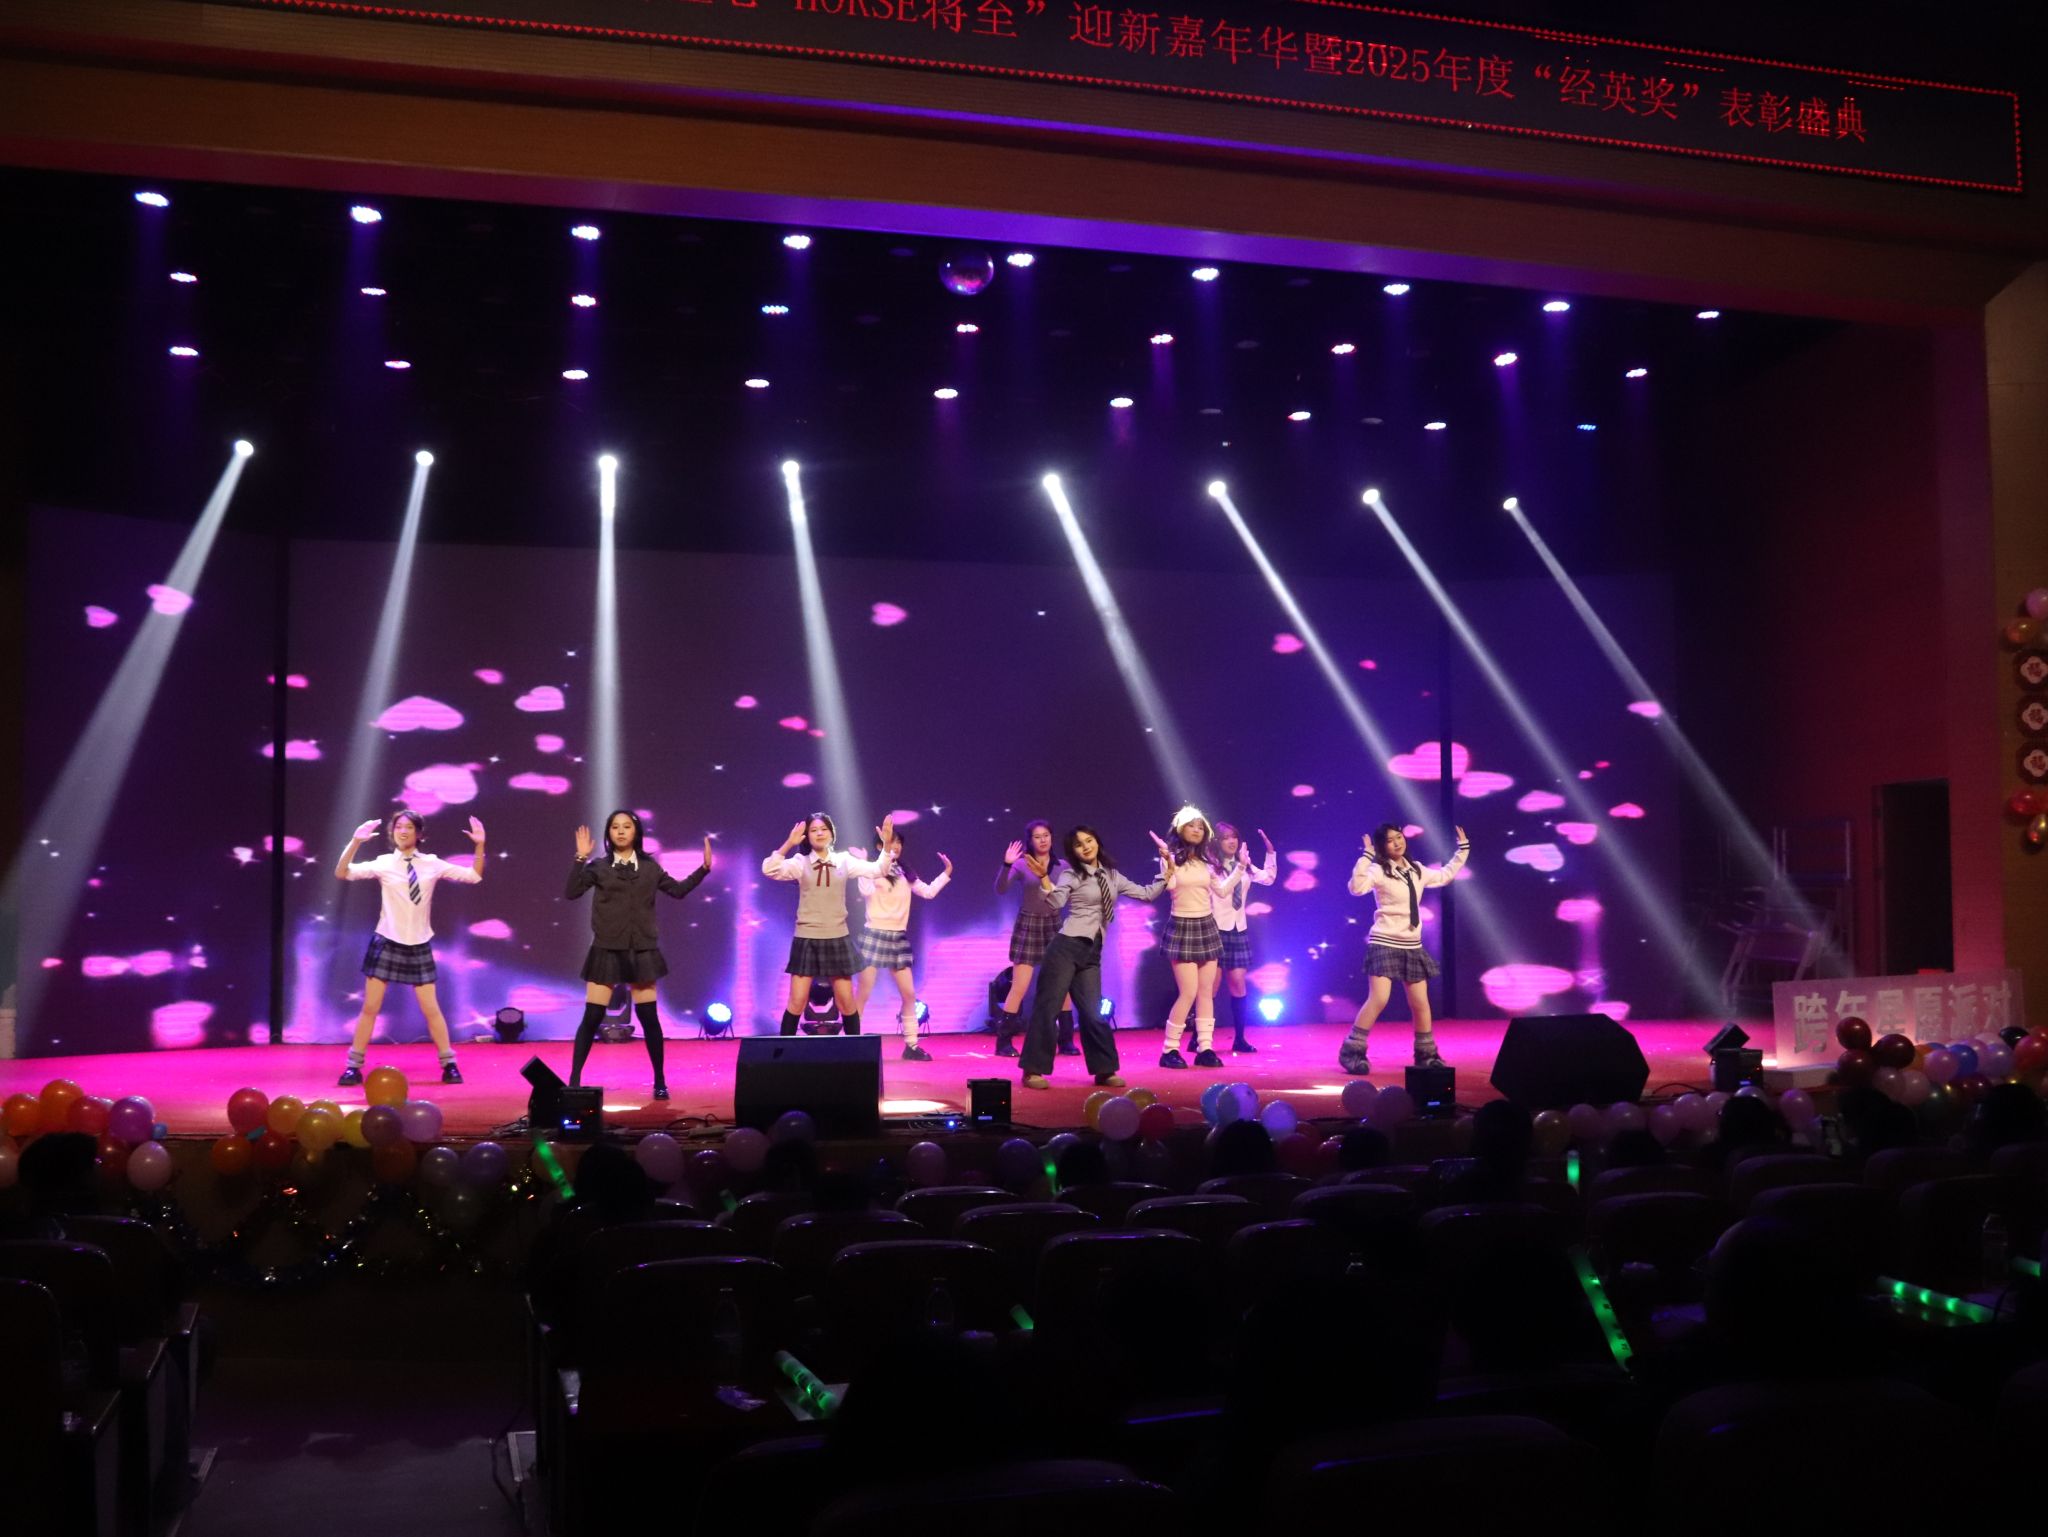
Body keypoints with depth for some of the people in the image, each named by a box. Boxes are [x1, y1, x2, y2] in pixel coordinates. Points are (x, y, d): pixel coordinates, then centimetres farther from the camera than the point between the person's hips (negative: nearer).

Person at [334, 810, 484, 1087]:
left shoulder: (432, 864, 0)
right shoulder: (382, 864, -4)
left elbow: (473, 877, 2)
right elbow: (342, 874, -12)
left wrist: (480, 845, -9)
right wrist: (355, 842, -24)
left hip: (419, 946, 1)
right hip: (387, 943, -1)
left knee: (431, 1008, 3)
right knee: (370, 1007, 2)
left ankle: (449, 1065, 13)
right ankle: (353, 1067, 12)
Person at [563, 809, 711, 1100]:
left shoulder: (650, 868, 8)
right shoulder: (599, 867, 1)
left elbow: (679, 890, 15)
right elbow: (570, 893, -10)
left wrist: (704, 868, 6)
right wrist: (580, 859, -18)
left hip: (642, 951, 2)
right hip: (607, 950, -1)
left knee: (649, 1017, 4)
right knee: (592, 1017, -4)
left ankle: (660, 1081, 14)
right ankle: (574, 1079, 6)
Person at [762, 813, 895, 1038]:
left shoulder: (843, 860, 4)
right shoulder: (800, 862, -2)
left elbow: (878, 870, -1)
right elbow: (769, 870, -16)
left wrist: (886, 845, -16)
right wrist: (789, 844, -23)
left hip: (837, 939, 2)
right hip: (807, 939, -2)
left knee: (847, 1002, 5)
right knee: (797, 1002, -3)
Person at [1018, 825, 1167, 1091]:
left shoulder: (1112, 876, 15)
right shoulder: (1072, 875, -2)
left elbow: (1147, 894, 21)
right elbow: (1056, 903, -19)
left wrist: (1166, 874, 16)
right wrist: (1043, 878, -33)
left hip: (1091, 953, 5)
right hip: (1066, 948, -5)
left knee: (1093, 1013, 3)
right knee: (1048, 1007, -4)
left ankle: (1104, 1070, 14)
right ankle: (1033, 1070, 2)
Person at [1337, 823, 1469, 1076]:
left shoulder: (1417, 870, 11)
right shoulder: (1379, 871, -9)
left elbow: (1445, 875, 29)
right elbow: (1357, 888, -29)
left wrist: (1462, 849, 29)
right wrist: (1366, 856, -30)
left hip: (1412, 946, 6)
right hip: (1385, 944, -6)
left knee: (1420, 1003, 8)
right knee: (1378, 999, -17)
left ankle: (1426, 1055, 23)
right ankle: (1351, 1052, -8)